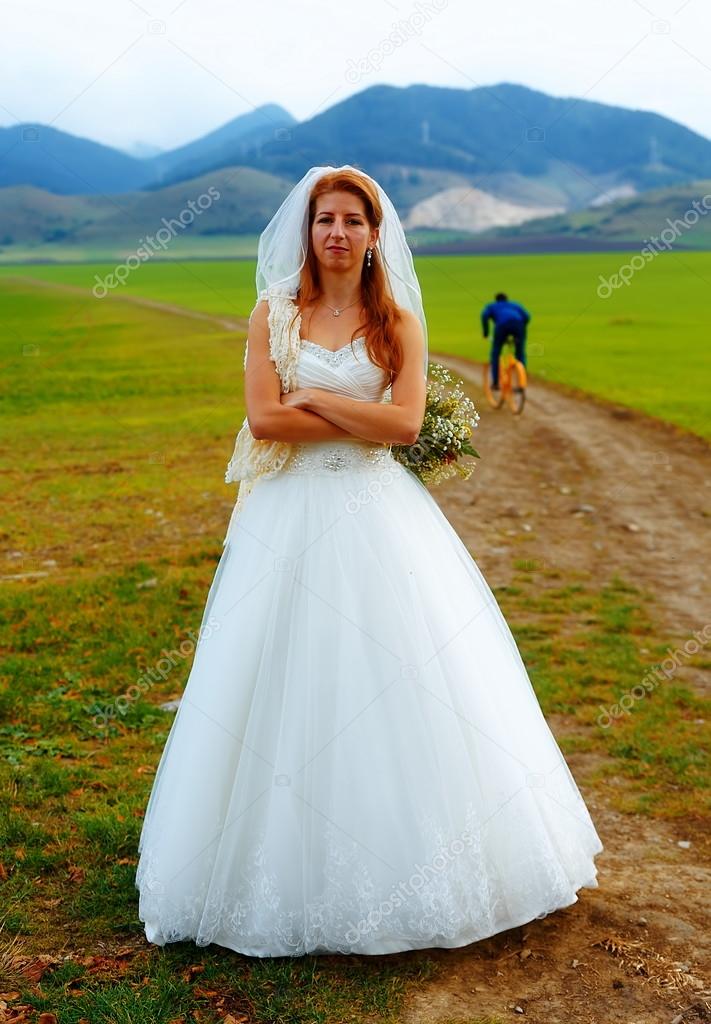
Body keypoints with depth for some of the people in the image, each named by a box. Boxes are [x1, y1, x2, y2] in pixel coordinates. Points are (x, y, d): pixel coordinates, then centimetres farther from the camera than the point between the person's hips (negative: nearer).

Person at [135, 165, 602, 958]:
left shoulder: (400, 322, 5)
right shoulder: (273, 312, 4)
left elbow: (405, 424, -8)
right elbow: (263, 419, -8)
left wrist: (315, 398, -9)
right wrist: (364, 420, -9)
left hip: (377, 517, 0)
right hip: (291, 515, 0)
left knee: (396, 682, 2)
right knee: (289, 681, 3)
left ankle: (409, 853, 20)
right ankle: (293, 870, 19)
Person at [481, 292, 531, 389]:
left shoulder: (491, 306, 32)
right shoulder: (515, 305, 38)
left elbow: (484, 316, 9)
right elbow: (527, 316, 20)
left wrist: (485, 333, 17)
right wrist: (521, 331, 27)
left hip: (502, 324, -2)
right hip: (518, 323, 2)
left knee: (495, 354, 16)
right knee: (520, 354, 17)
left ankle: (495, 383, 14)